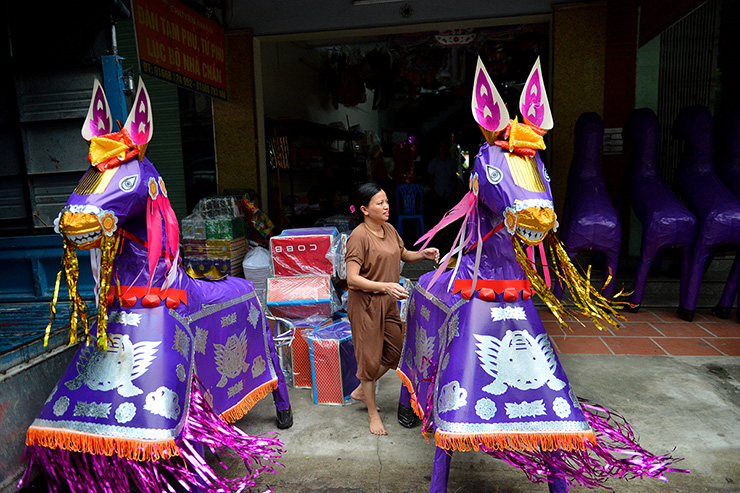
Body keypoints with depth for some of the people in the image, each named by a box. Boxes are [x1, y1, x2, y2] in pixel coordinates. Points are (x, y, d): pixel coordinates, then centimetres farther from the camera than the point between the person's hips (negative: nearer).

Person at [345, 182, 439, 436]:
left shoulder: (389, 229, 5)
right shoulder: (358, 237, -20)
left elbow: (404, 255, 20)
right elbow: (352, 279, -25)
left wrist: (424, 254, -1)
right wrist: (385, 286, -35)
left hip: (387, 301, 8)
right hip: (365, 303, -8)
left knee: (395, 352, 15)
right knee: (370, 357, 5)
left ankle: (361, 390, 37)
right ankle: (372, 413, 25)